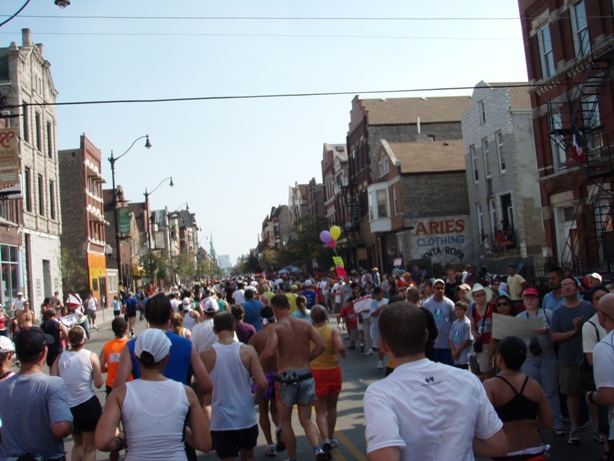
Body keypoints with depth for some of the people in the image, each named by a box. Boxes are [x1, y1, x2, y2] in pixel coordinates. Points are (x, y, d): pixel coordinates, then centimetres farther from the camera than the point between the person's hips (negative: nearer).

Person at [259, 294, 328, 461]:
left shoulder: (274, 327, -10)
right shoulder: (305, 325, 3)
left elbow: (269, 351, -25)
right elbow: (322, 345, -5)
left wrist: (258, 365, -6)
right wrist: (307, 359, 7)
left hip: (286, 377, -3)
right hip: (305, 375, 4)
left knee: (285, 421, 16)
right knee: (306, 420, 13)